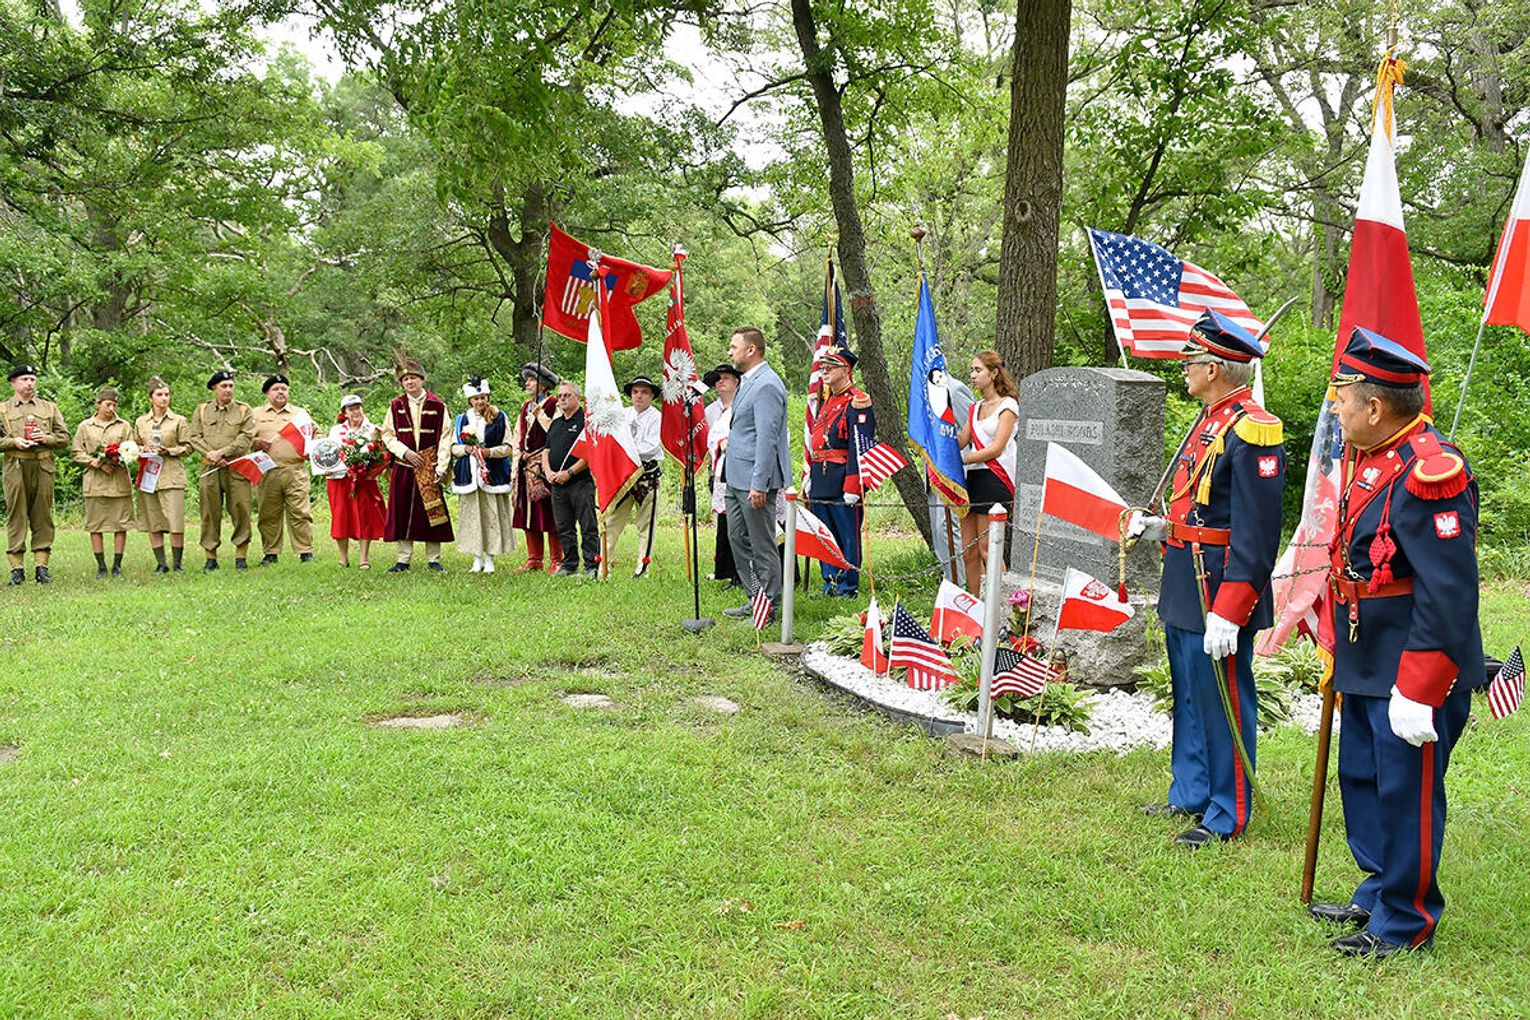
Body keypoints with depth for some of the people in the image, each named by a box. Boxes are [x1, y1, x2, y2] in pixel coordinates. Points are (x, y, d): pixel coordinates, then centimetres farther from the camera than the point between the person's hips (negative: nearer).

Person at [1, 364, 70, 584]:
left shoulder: (50, 407, 15)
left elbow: (64, 438, 11)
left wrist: (46, 438, -7)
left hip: (43, 468, 1)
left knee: (42, 516, 2)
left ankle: (41, 565, 6)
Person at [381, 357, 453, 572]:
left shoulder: (437, 405, 0)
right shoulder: (396, 406, 6)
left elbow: (445, 439, -2)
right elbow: (388, 435, 7)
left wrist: (441, 468, -10)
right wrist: (405, 452, -9)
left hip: (429, 468, -2)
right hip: (403, 467, 2)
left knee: (432, 511, 0)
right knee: (402, 512, 4)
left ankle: (433, 559, 10)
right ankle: (403, 559, 12)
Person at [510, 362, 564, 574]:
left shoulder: (554, 405, -3)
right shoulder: (525, 408, 19)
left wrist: (540, 415, -17)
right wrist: (515, 468, 15)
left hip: (545, 466, -7)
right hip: (526, 468, 7)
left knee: (549, 513, -6)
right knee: (528, 514, 8)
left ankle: (556, 560, 0)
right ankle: (534, 559, 16)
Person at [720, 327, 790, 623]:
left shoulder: (767, 385, -16)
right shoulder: (746, 382, 16)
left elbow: (766, 438, -21)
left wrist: (758, 485, -24)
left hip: (755, 479, -11)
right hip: (737, 477, 11)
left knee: (762, 546, -2)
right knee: (738, 538, 17)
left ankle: (770, 609, 7)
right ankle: (756, 600, 27)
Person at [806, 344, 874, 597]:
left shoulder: (856, 402, -9)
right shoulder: (827, 400, 18)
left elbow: (860, 448, -15)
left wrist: (852, 487, -20)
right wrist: (810, 476, 17)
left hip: (841, 480, -9)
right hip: (821, 481, 9)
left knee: (848, 535, -1)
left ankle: (848, 587, 6)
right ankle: (830, 583, 22)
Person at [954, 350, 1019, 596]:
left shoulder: (1007, 405, -3)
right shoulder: (975, 409, 20)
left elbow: (996, 448, -12)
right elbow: (960, 442, 9)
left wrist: (961, 460, -13)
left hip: (995, 480, -7)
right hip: (972, 477, 7)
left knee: (987, 550, -10)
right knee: (969, 551, 5)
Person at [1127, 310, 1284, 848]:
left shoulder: (1251, 431, -19)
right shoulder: (1208, 421, 12)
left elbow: (1255, 535, -22)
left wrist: (1228, 612, -24)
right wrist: (1159, 527, 10)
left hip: (1217, 593, -10)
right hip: (1184, 587, 10)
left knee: (1223, 702, 3)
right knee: (1188, 697, 19)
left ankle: (1226, 817, 16)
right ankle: (1189, 795, 34)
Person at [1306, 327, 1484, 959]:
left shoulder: (1428, 471, -22)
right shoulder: (1365, 458, 8)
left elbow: (1448, 596, -25)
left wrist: (1417, 692, -24)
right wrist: (1336, 648, 20)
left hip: (1413, 670, -10)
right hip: (1365, 663, 10)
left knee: (1406, 790, 2)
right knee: (1362, 777, 20)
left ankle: (1405, 922, 19)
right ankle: (1379, 893, 37)